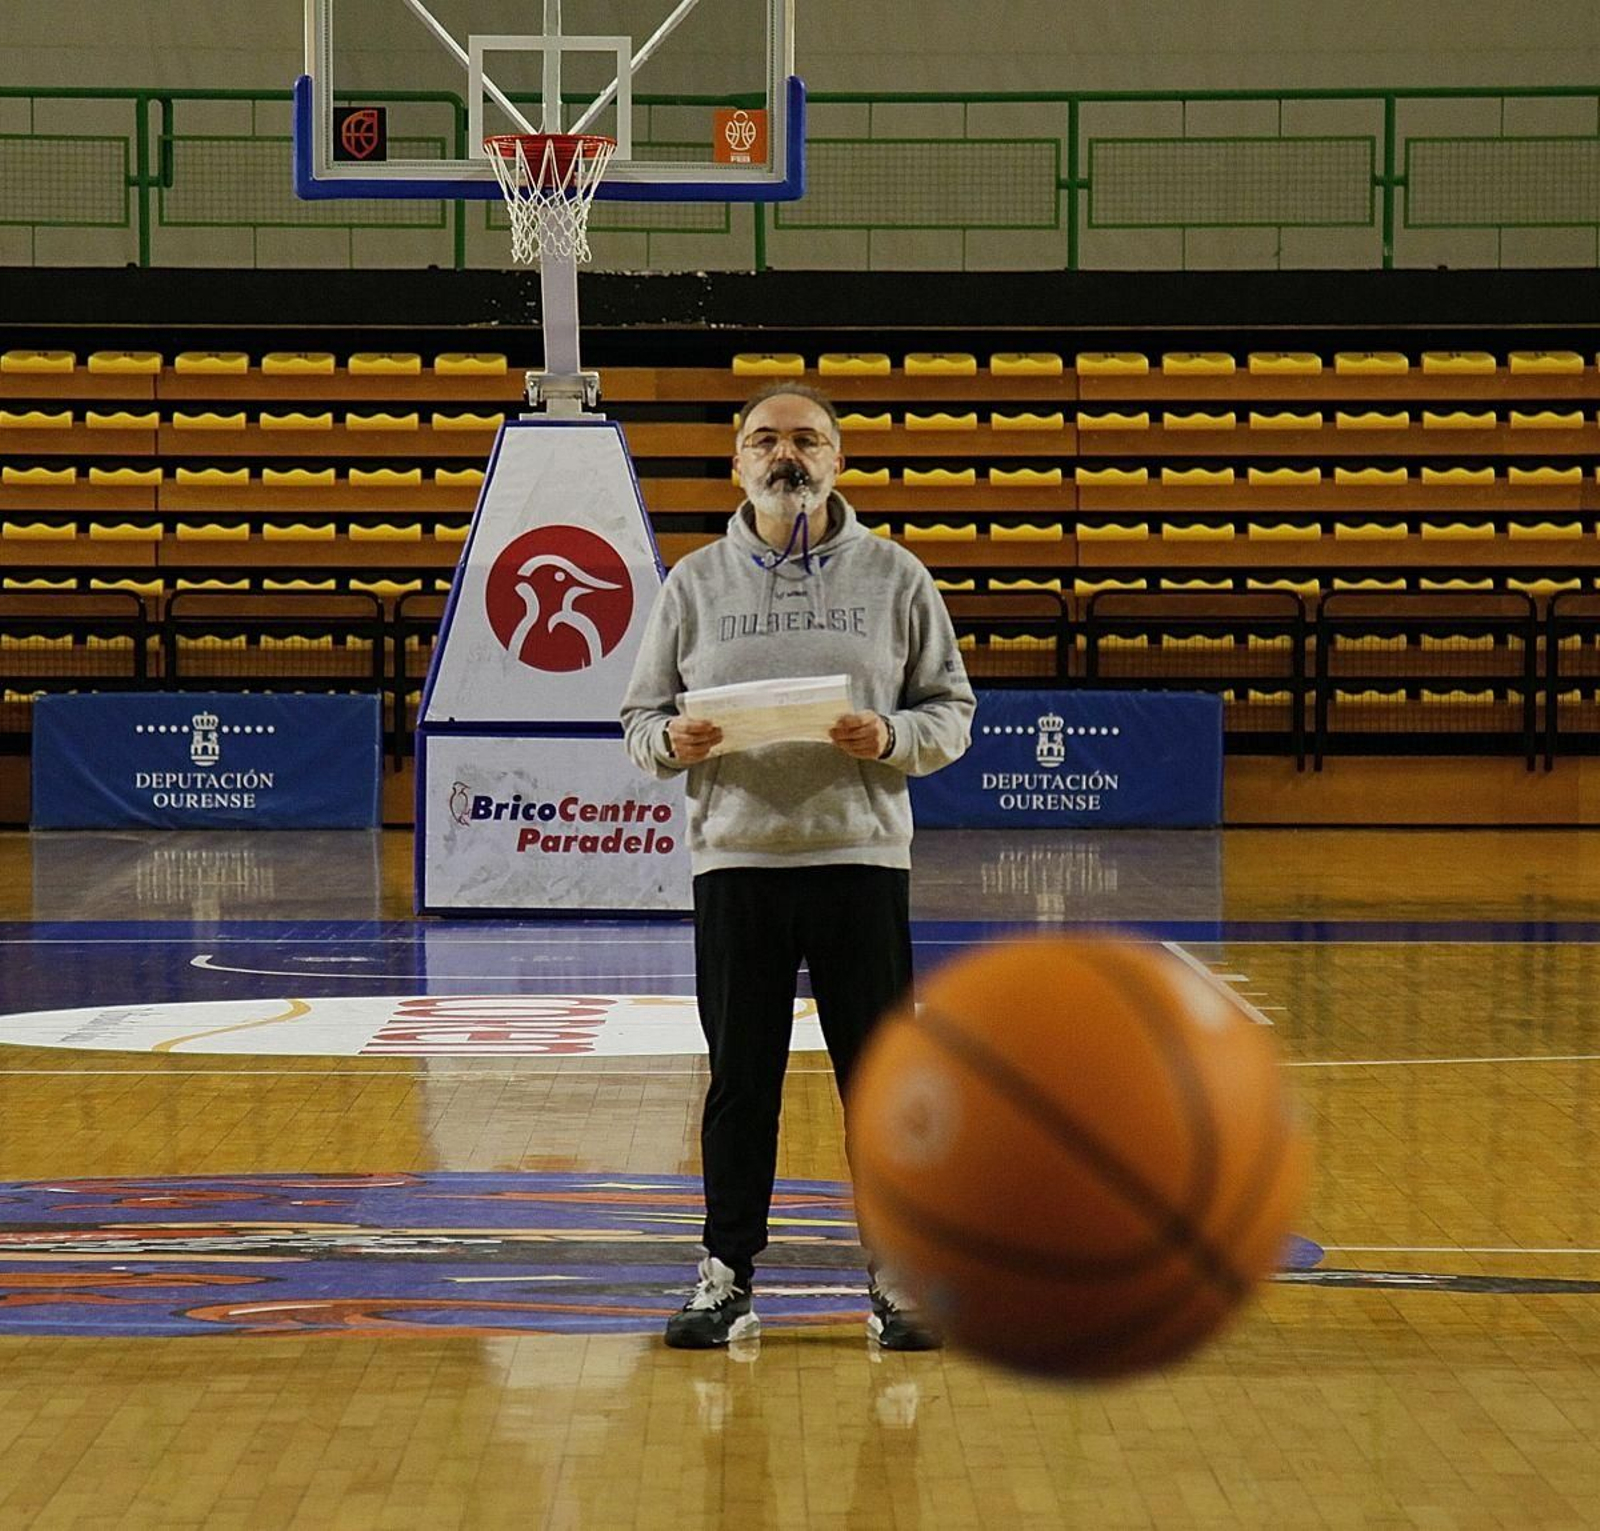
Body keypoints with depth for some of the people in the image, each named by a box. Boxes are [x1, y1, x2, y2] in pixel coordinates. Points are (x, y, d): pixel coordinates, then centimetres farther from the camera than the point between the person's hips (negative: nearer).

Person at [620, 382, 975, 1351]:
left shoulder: (894, 576, 6)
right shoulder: (695, 581, 8)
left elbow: (953, 711, 6)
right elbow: (640, 719, 10)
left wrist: (893, 738, -14)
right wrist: (672, 742, -12)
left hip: (863, 857, -1)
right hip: (734, 860, 1)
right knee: (741, 1080, 5)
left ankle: (898, 1279, 11)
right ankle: (729, 1277, 14)